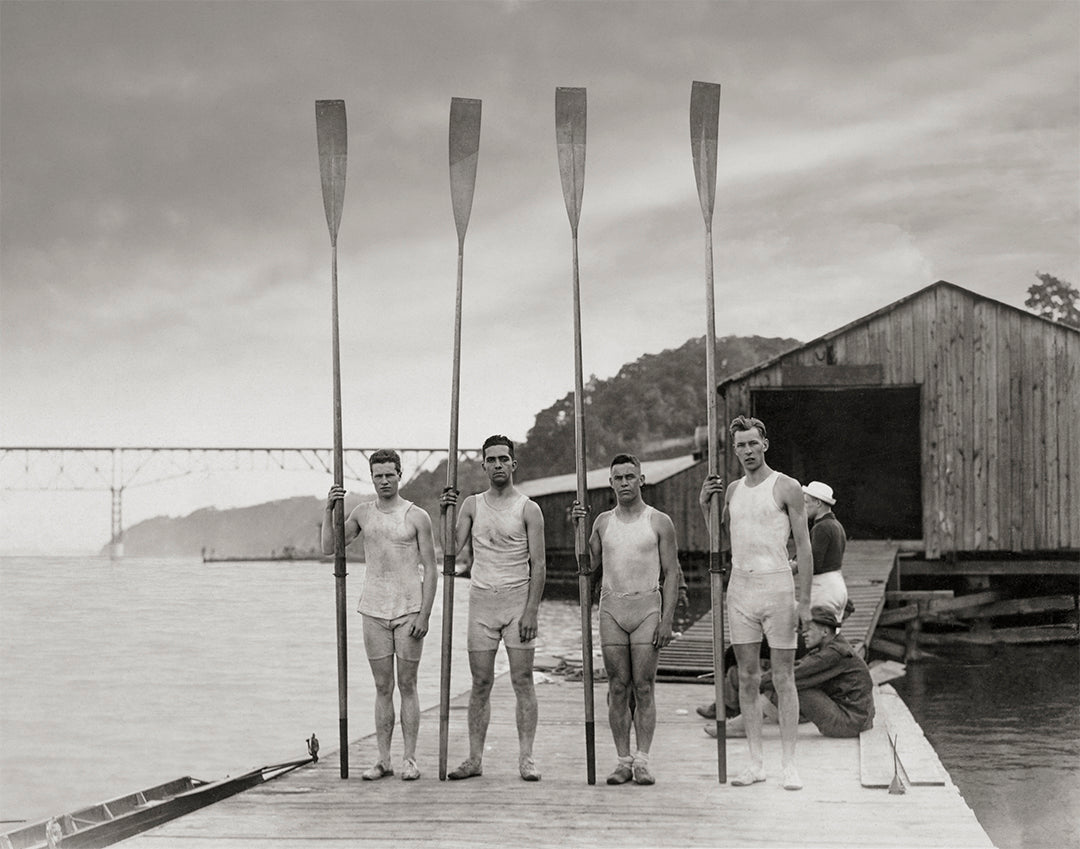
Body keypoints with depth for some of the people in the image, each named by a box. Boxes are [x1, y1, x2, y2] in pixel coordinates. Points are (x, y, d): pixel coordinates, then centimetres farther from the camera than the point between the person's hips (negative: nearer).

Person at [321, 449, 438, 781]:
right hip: (374, 612, 3)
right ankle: (383, 760, 8)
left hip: (409, 611, -3)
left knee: (407, 685, 1)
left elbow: (430, 570, -3)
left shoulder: (417, 517, -2)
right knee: (383, 687, 5)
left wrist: (423, 615, -10)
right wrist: (329, 510, -5)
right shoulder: (363, 512, 8)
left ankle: (410, 760, 4)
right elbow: (329, 548, 8)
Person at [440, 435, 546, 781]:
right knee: (480, 684, 4)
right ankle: (474, 758, 7)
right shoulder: (472, 505, 9)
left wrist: (531, 611, -13)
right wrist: (445, 513, -10)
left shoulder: (528, 509, -1)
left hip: (518, 598, -3)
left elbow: (538, 565, -5)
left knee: (522, 681, -3)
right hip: (481, 600, 3)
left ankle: (526, 758, -1)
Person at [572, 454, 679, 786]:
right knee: (618, 688, 1)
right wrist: (578, 528, 0)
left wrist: (667, 619, -8)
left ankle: (642, 762, -3)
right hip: (611, 608, 3)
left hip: (647, 608, -3)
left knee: (643, 686, -5)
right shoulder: (603, 522, 11)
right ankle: (623, 761, 4)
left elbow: (671, 573, 0)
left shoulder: (659, 522, 2)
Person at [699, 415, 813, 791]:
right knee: (747, 678, 5)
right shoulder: (732, 490, 12)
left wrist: (804, 601, -10)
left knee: (783, 678, -2)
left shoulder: (786, 488, -3)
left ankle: (789, 763, 1)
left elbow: (804, 548, -4)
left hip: (776, 587, -5)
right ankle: (755, 763, 10)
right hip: (740, 589, 5)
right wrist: (704, 505, 6)